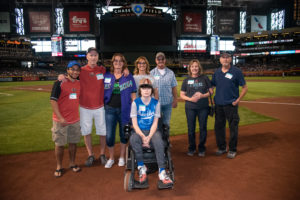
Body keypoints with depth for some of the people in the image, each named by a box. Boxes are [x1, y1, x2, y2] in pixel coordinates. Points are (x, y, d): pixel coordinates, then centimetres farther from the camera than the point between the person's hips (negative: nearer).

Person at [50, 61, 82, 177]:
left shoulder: (79, 83, 5)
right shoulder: (59, 83, -11)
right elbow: (53, 100, -14)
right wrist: (60, 118, -19)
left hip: (75, 120, 5)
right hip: (61, 120, -4)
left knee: (73, 143, 14)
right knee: (60, 144, 7)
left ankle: (72, 164, 30)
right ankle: (59, 167, 23)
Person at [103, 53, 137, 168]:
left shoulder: (128, 77, 4)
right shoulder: (106, 76, 7)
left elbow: (133, 94, 3)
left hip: (124, 109, 0)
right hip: (110, 109, 1)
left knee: (124, 134, 9)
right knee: (109, 135, 2)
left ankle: (122, 157, 28)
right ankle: (111, 158, 23)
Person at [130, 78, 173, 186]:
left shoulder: (156, 103, 3)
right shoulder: (135, 102, 0)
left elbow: (155, 122, 0)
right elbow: (134, 123, -4)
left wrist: (149, 137, -15)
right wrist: (143, 136, -19)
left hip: (152, 131, 1)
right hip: (139, 131, 0)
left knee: (159, 143, -31)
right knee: (133, 139, -34)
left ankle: (162, 172, -27)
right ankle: (141, 167, -21)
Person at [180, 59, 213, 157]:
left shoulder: (205, 78, 4)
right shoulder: (186, 80, 6)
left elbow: (211, 91, 5)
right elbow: (182, 95, 6)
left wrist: (202, 95, -14)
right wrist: (190, 99, -13)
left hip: (203, 107, -1)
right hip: (190, 108, 1)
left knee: (203, 128, 5)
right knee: (191, 129, 7)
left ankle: (201, 148, 22)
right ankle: (191, 148, 24)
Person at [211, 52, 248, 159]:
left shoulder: (236, 71, -3)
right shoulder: (216, 72, 10)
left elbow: (245, 88, 0)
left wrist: (238, 100, -9)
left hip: (231, 104, -4)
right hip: (218, 104, 5)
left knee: (233, 127, 2)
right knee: (218, 126, 11)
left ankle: (232, 150, 18)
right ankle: (222, 148, 27)